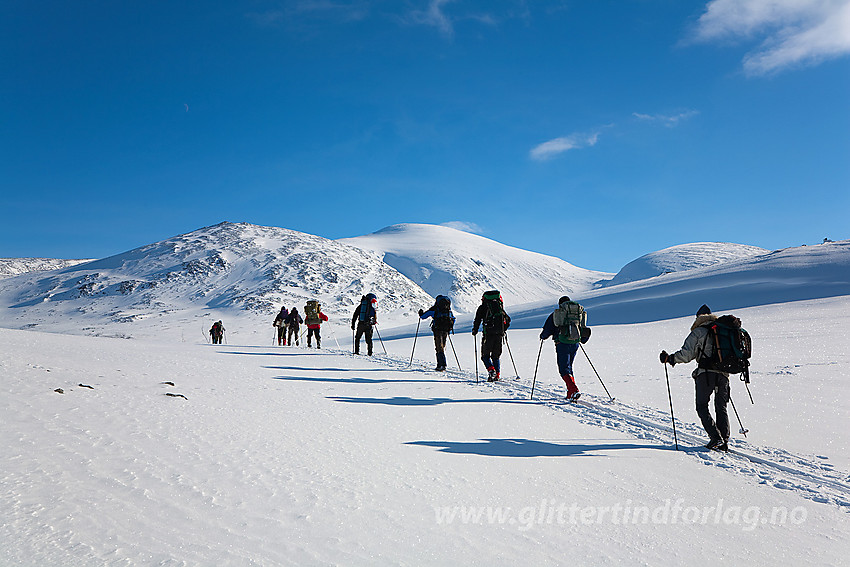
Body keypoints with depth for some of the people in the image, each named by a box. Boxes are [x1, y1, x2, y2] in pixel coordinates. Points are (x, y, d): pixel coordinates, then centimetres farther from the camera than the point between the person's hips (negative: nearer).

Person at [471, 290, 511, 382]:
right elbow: (508, 320, 20)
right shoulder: (500, 307, 18)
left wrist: (474, 331, 12)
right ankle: (497, 375, 4)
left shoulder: (483, 307, 5)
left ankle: (491, 370, -17)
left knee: (485, 355, 6)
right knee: (495, 356, 14)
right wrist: (503, 330, 31)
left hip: (488, 333, -4)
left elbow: (477, 320, -2)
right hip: (499, 334, 4)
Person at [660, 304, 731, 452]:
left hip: (706, 373, -5)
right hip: (724, 374, 5)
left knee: (702, 407, 5)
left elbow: (686, 354, -8)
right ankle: (724, 441, 9)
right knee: (721, 408, 15)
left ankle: (716, 439, -7)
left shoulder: (698, 332, 1)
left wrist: (670, 358, 1)